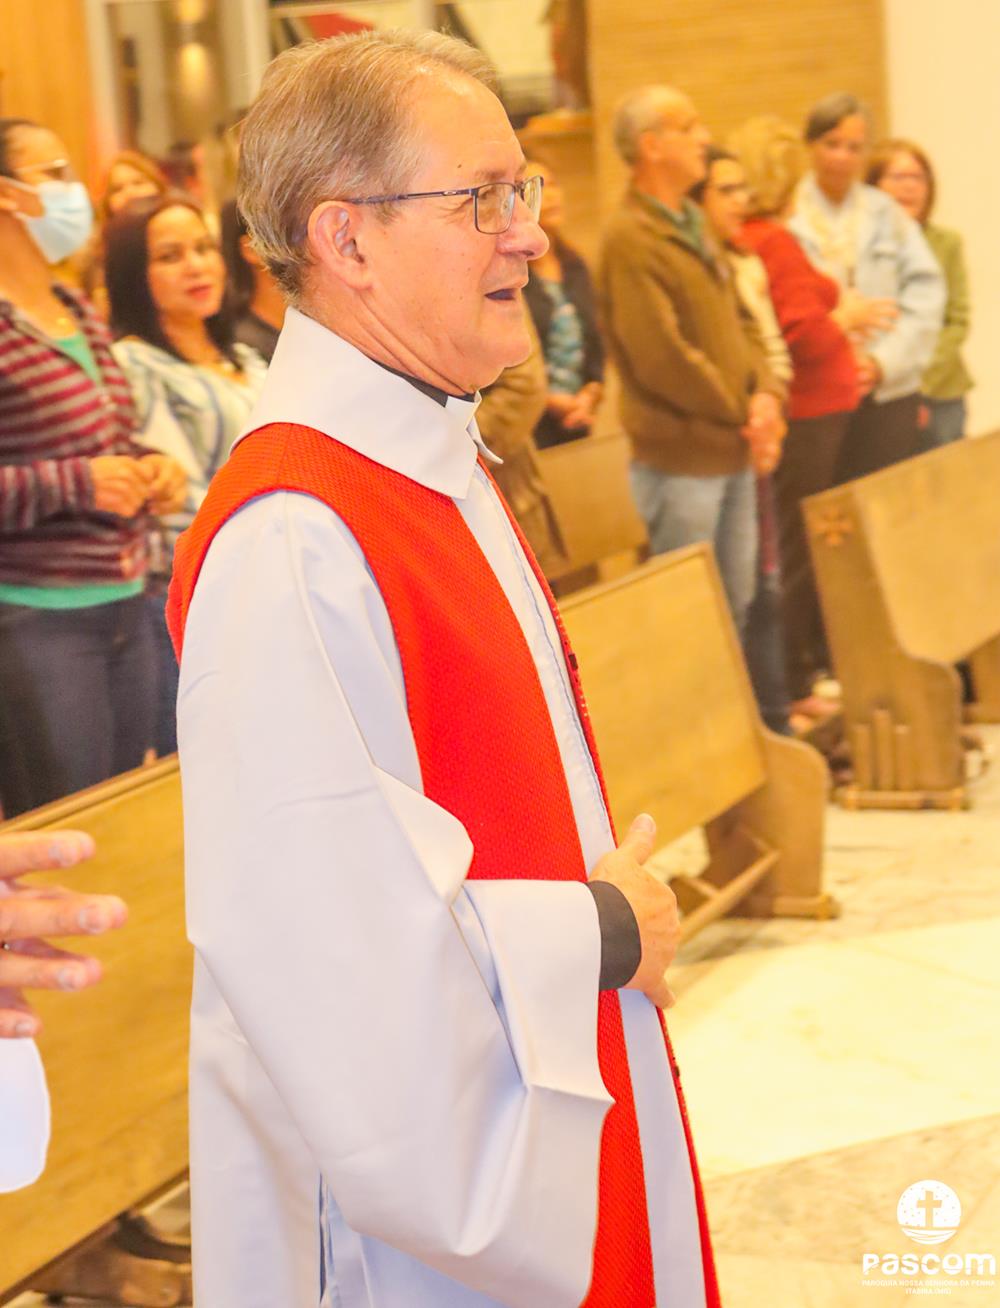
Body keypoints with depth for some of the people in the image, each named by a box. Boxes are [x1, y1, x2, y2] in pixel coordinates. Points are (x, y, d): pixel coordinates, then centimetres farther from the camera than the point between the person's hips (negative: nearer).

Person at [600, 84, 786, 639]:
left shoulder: (693, 228, 13)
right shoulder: (630, 238, -16)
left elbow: (741, 321, 15)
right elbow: (663, 358, -22)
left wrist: (766, 394, -3)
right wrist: (743, 415, -12)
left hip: (735, 453, 9)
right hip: (680, 461, -9)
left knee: (736, 603, 17)